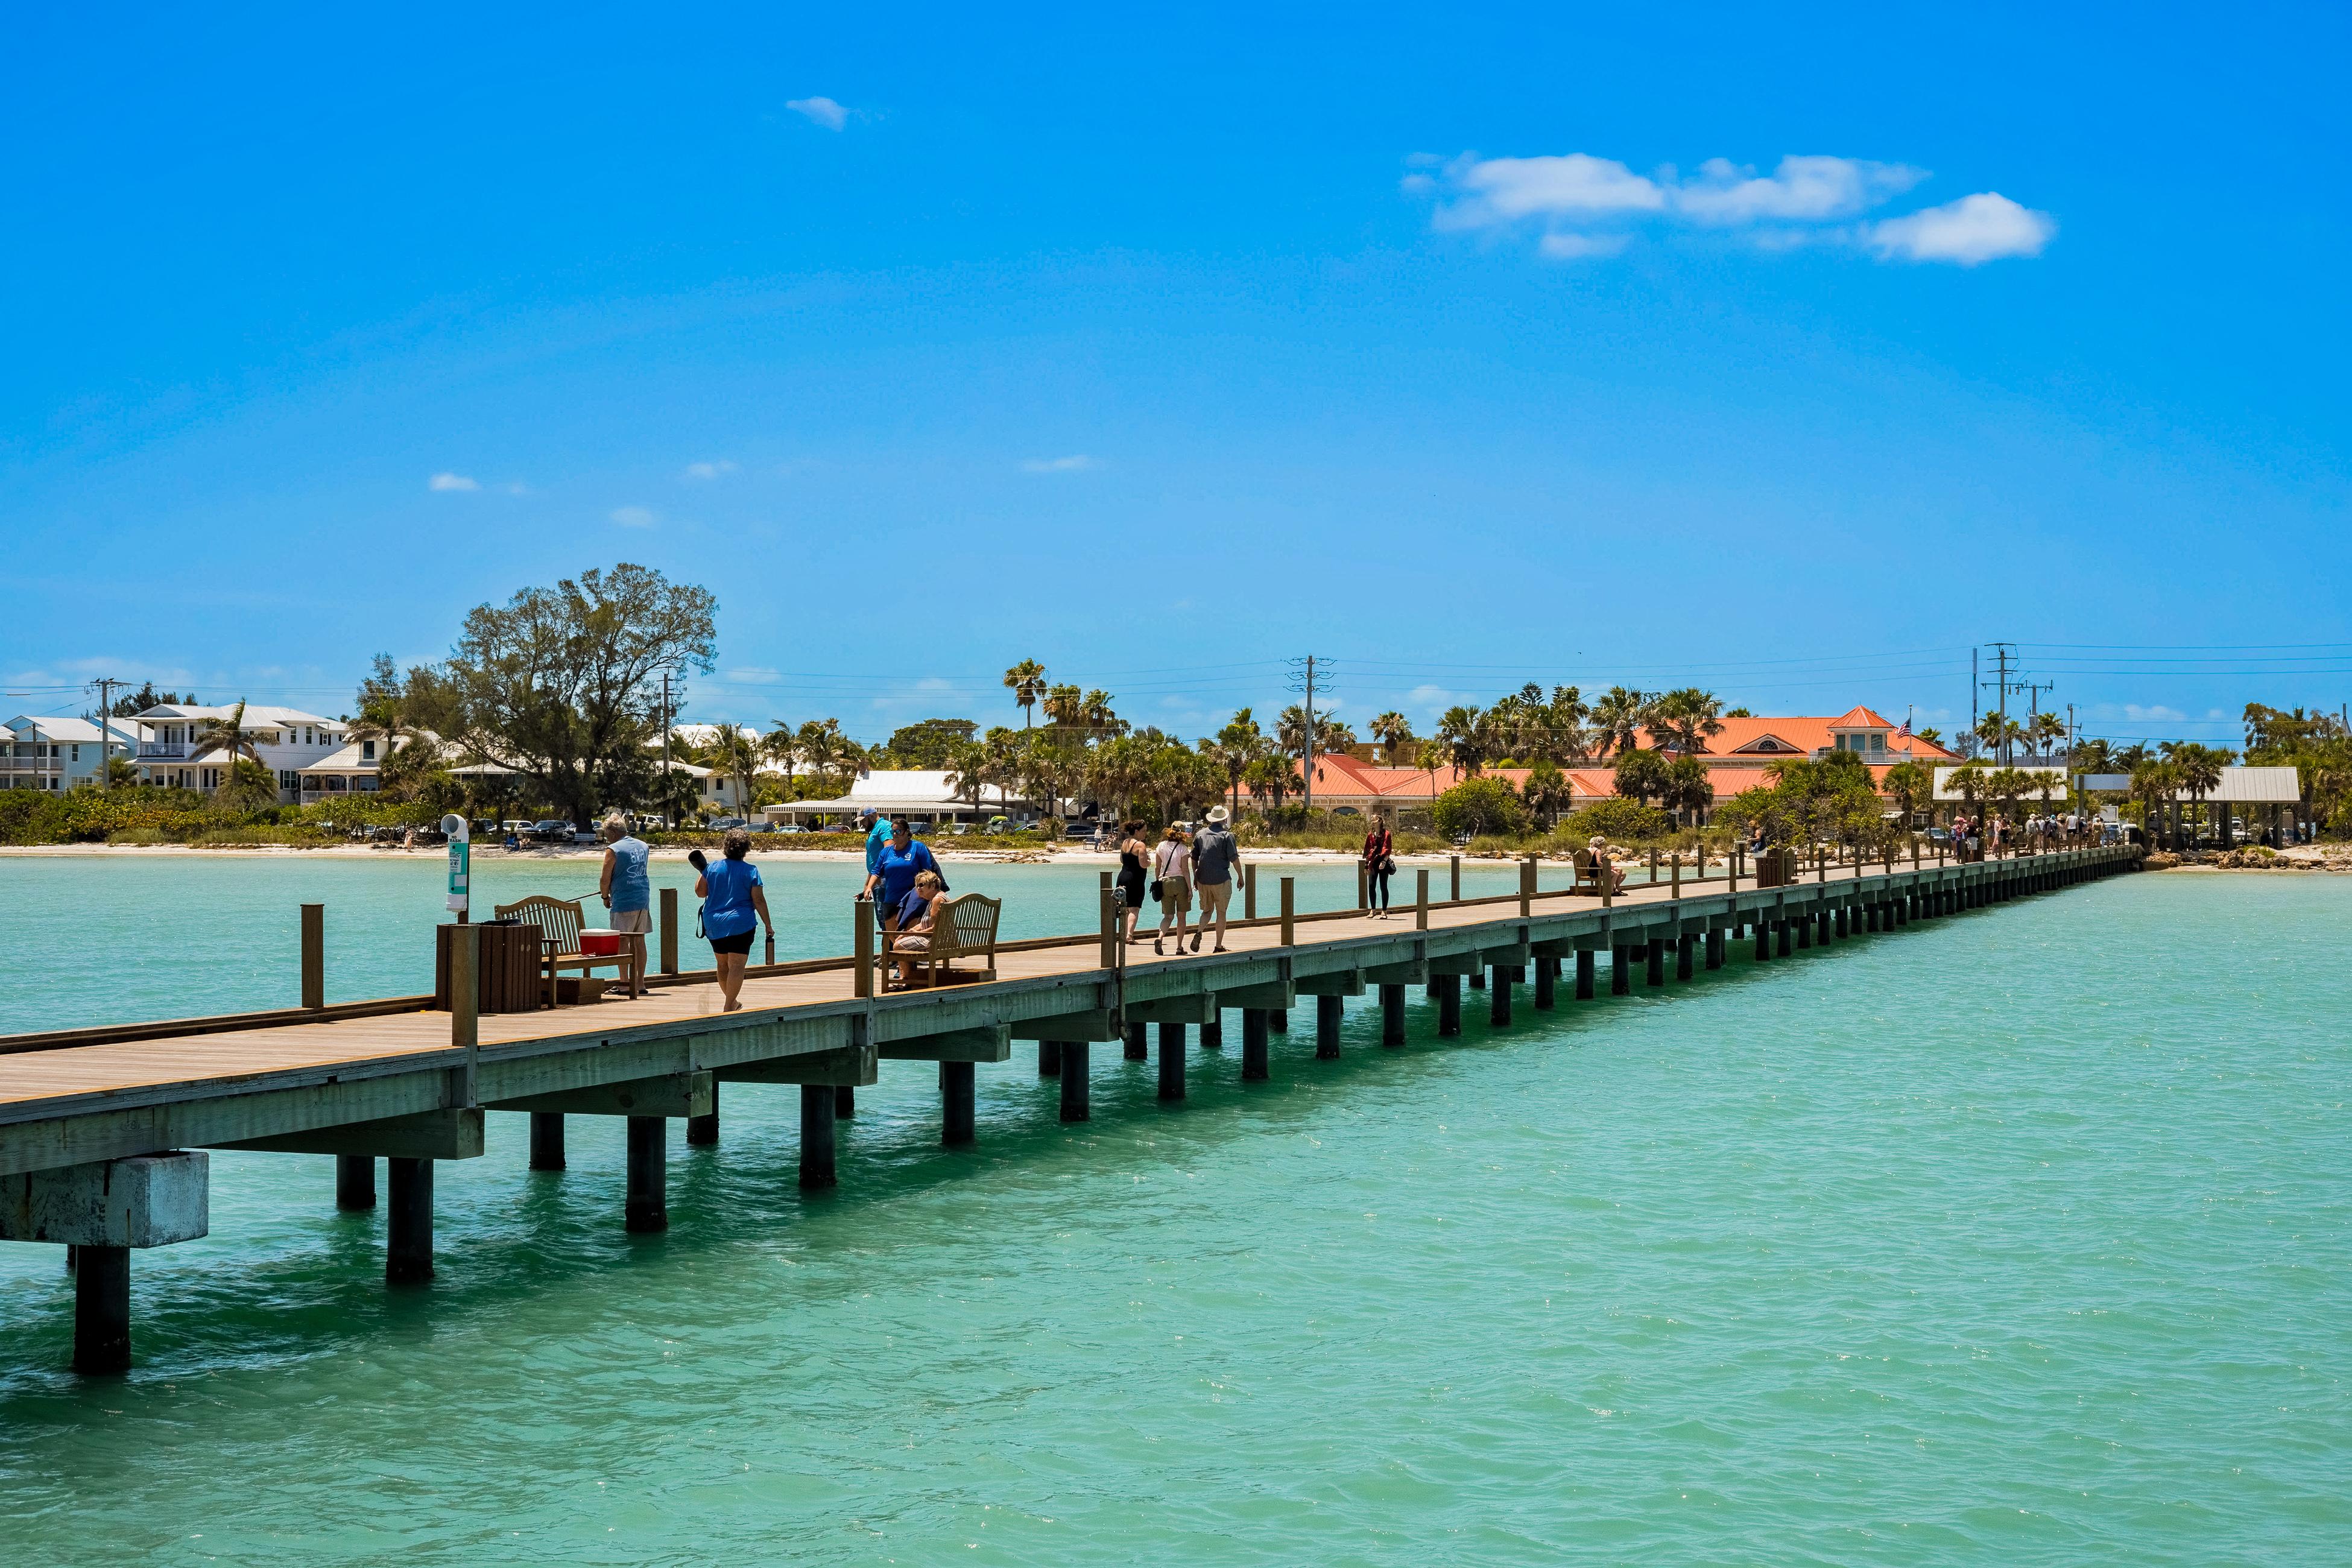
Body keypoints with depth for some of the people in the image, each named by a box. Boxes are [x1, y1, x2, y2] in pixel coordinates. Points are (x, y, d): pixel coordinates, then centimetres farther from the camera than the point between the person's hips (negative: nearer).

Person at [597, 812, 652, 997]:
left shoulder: (613, 850, -9)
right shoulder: (643, 846, 12)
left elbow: (605, 879, -10)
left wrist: (605, 896, 9)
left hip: (623, 901, -7)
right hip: (644, 899, 7)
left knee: (623, 942, -1)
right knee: (639, 941, 11)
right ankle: (640, 983, 13)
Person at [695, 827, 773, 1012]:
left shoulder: (712, 869, 1)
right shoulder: (751, 871, -6)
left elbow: (700, 891, 5)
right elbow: (759, 901, -9)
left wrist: (701, 872, 21)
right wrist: (768, 925, -2)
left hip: (714, 925, 4)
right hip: (740, 924, -4)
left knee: (723, 965, 18)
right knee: (737, 966, -5)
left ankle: (732, 1002, 32)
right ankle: (729, 1007, -11)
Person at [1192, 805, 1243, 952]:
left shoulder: (1200, 834, 7)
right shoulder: (1227, 835, -6)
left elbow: (1194, 858, 10)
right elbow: (1234, 859, -9)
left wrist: (1195, 877, 20)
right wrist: (1240, 877, 1)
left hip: (1203, 879, 4)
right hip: (1221, 879, -4)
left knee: (1207, 910, 16)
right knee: (1221, 912, 6)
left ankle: (1199, 932, -12)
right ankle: (1219, 946, 7)